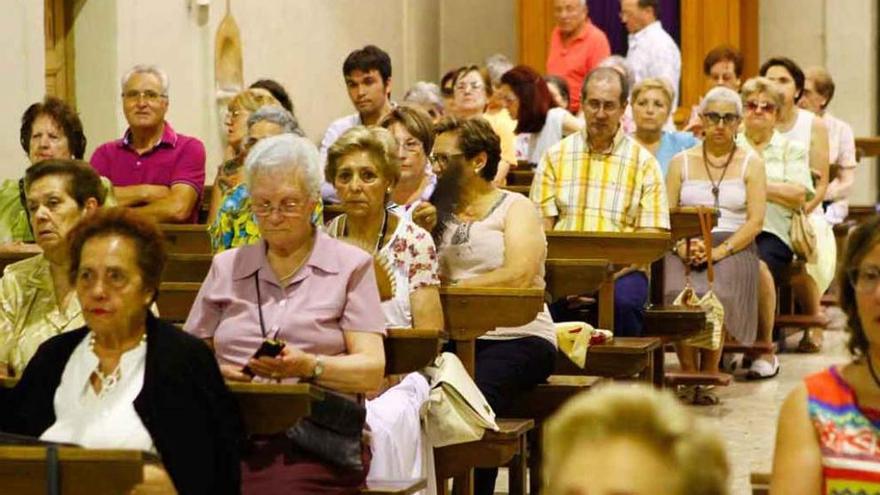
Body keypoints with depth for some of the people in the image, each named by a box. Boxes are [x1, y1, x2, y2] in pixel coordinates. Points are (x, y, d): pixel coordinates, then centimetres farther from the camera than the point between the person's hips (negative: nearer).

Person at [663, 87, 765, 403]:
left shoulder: (751, 163, 11)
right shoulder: (681, 162, 16)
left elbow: (755, 221, 1)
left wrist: (720, 251, -13)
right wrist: (682, 247, -13)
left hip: (733, 247, -1)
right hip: (685, 246, 1)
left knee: (717, 293, -34)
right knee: (679, 293, -33)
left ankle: (709, 373, -19)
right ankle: (688, 373, -21)